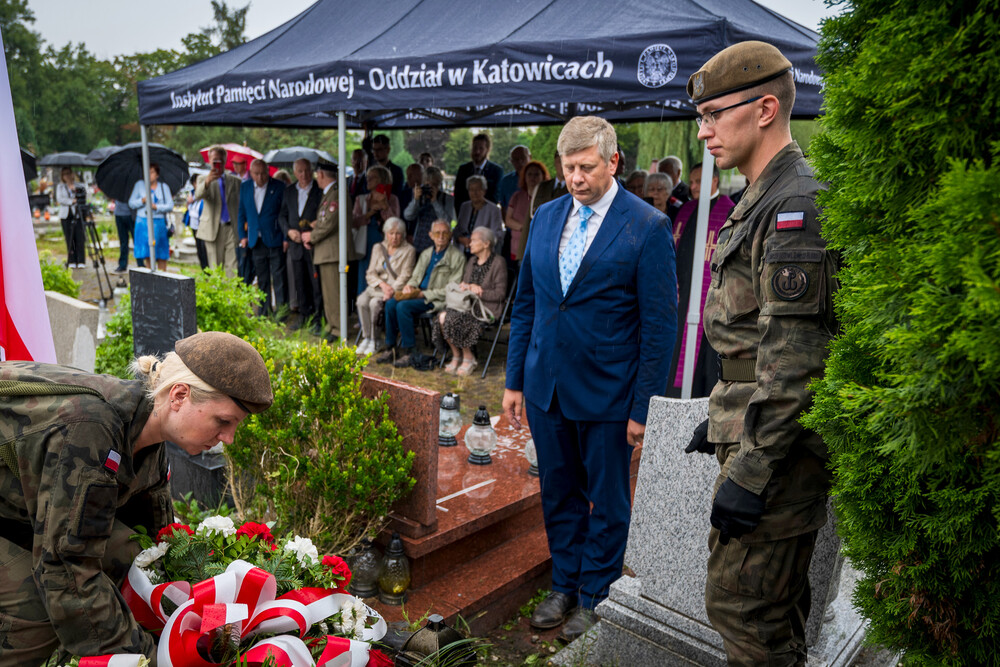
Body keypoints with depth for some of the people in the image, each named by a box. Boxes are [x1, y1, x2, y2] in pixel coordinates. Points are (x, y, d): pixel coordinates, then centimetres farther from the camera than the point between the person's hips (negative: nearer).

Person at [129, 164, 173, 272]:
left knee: (161, 255, -3)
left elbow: (170, 206, 2)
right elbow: (131, 203, 9)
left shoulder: (164, 186, 9)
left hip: (159, 223, 0)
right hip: (143, 221, 0)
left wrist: (156, 206, -11)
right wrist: (142, 200, -9)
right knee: (147, 254, -1)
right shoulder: (139, 184, 10)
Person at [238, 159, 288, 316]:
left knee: (278, 276, -3)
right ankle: (265, 310, 18)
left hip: (275, 240, -4)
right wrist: (242, 235, 7)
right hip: (255, 241, 4)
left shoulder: (279, 187, -3)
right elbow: (242, 213, 15)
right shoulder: (245, 187, 9)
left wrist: (286, 238, -8)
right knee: (262, 278, 10)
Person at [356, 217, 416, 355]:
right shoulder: (378, 248, 13)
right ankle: (366, 337, -19)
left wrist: (391, 290, -22)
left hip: (396, 289, -4)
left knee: (374, 303, -30)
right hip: (377, 286, 4)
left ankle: (375, 340, -19)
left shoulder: (409, 251, 0)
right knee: (362, 300, -26)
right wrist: (382, 284, -12)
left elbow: (405, 277, -8)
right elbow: (370, 273, 8)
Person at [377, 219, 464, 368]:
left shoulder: (457, 257, -5)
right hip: (418, 294, 7)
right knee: (391, 303, -18)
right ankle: (390, 348, -9)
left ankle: (408, 352, -17)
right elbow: (415, 276, 22)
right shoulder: (426, 254, 18)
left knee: (403, 306, -28)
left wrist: (425, 294, -16)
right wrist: (409, 285, -3)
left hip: (437, 300, -7)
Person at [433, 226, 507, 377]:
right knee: (442, 316, -22)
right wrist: (466, 287, -2)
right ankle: (456, 356, -7)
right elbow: (462, 283, 22)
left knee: (452, 319, -28)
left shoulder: (498, 262, -5)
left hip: (486, 307, -7)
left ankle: (468, 358, -9)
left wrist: (479, 292, -12)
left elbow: (500, 293, -9)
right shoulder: (472, 261, 18)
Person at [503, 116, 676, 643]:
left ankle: (595, 597, 33)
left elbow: (659, 325, -10)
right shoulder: (545, 218, 6)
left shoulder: (648, 227, -10)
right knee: (558, 494, 17)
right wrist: (514, 380, 8)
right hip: (546, 386, 5)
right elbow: (525, 304, 10)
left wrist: (642, 406, -11)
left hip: (607, 393, -4)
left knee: (607, 502, 13)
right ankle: (564, 585, 37)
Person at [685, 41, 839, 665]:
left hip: (781, 449, -10)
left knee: (743, 604, 0)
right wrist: (725, 419, 22)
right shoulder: (764, 200, 15)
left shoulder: (797, 205, -18)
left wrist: (752, 471, -22)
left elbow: (796, 360, -24)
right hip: (757, 430, 10)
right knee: (777, 601, 22)